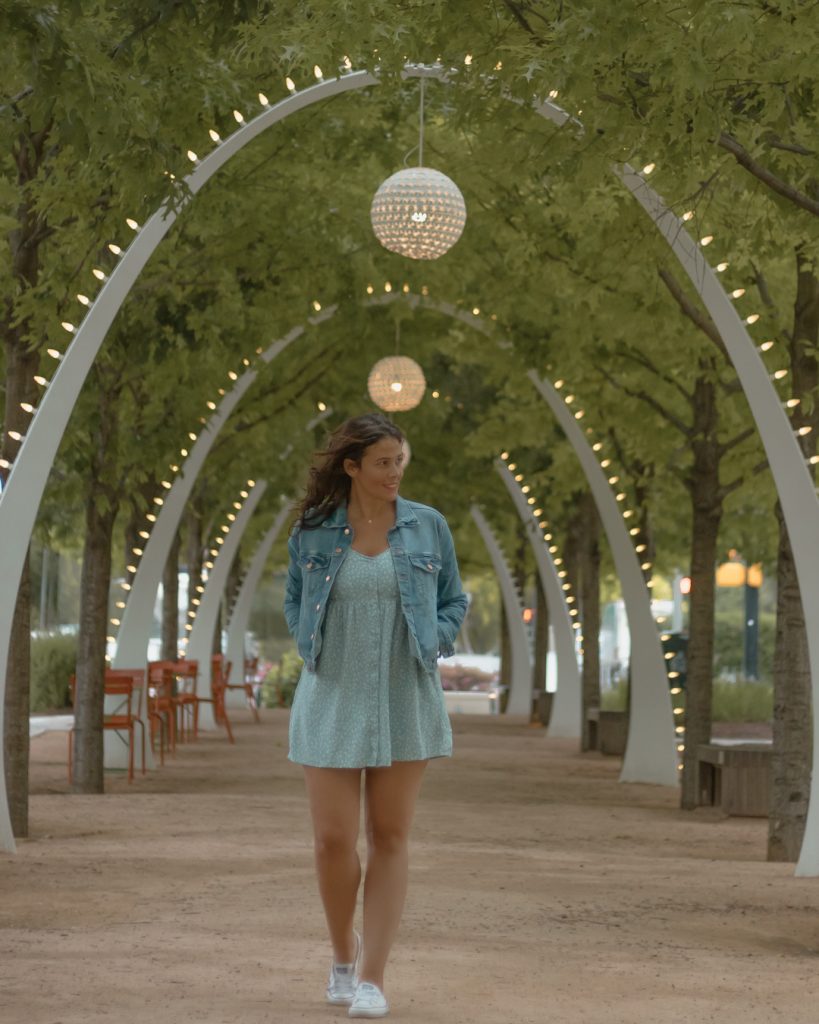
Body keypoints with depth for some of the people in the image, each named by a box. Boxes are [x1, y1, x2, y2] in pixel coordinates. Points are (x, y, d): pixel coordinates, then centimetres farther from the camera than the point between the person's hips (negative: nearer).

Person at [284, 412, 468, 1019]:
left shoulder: (428, 526, 0)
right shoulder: (312, 530, 0)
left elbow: (454, 602, 10)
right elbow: (295, 601, 16)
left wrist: (431, 650, -6)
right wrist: (314, 655, 2)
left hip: (404, 699, 0)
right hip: (332, 700, 0)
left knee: (389, 838, 0)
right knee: (333, 839, -4)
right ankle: (343, 951, 22)